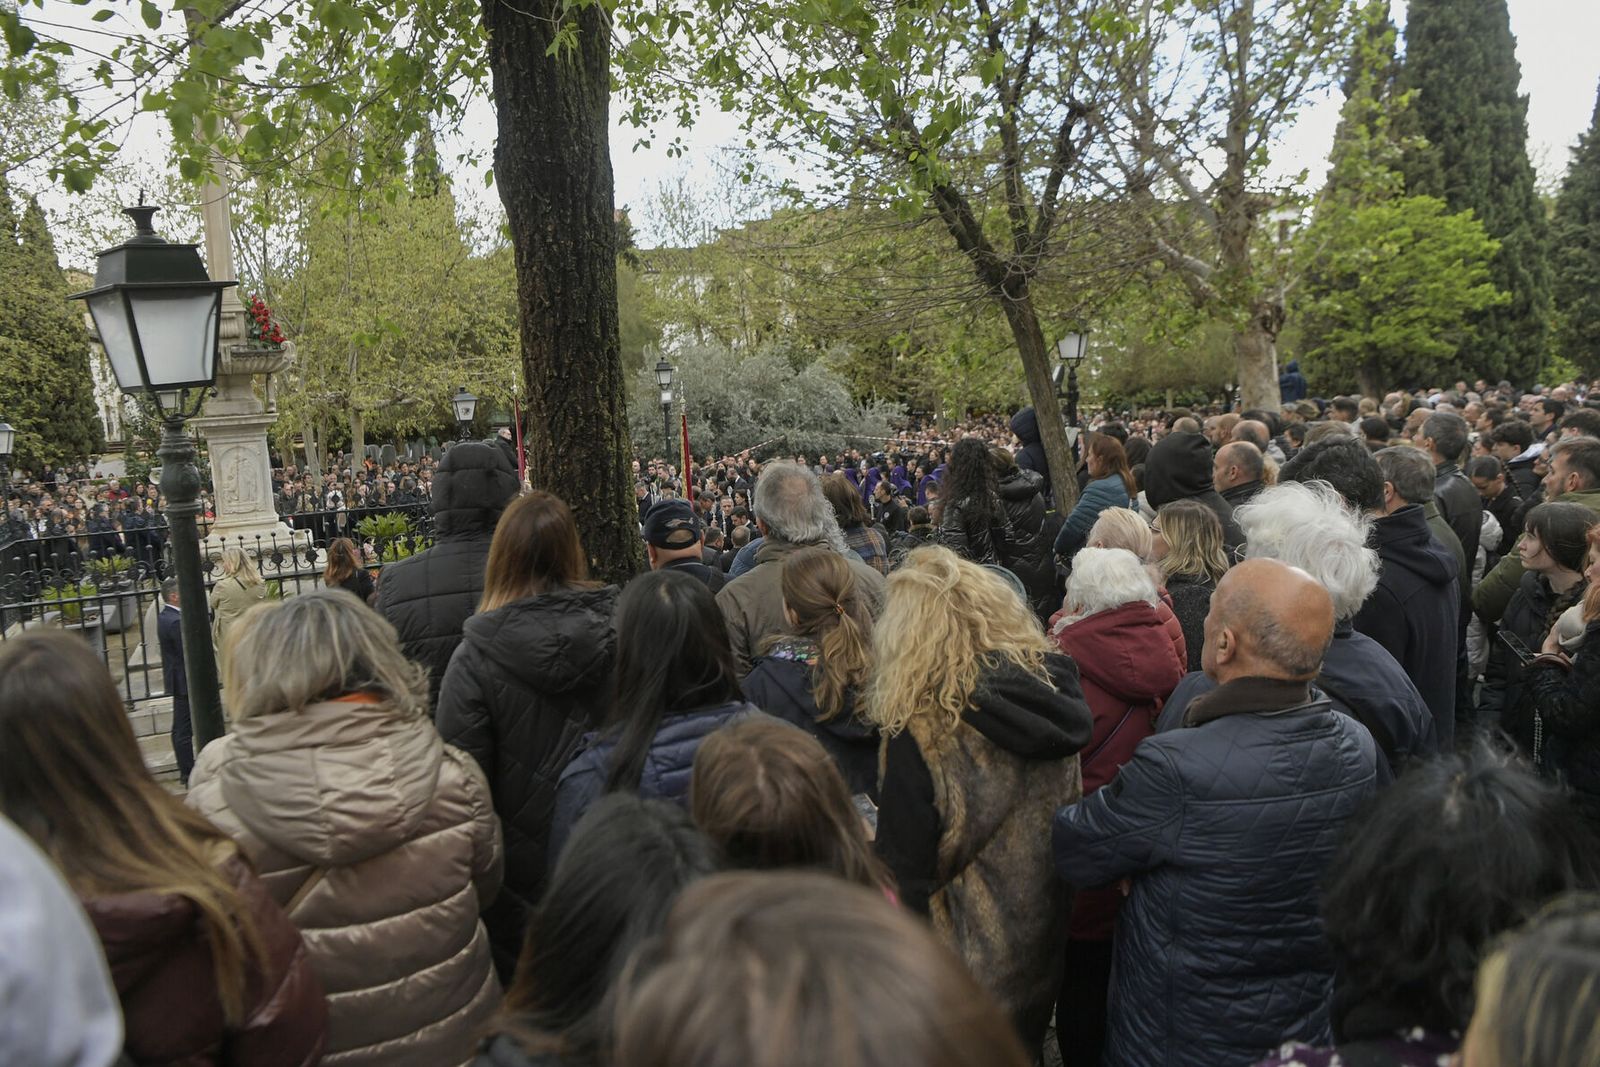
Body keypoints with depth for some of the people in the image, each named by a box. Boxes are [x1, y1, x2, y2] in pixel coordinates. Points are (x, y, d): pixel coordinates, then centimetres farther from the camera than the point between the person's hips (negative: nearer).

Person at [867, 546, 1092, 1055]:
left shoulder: (920, 734, -28)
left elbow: (905, 874, -18)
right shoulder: (1050, 688, -11)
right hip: (1045, 944, 5)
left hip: (969, 961, -5)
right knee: (1021, 1047, 28)